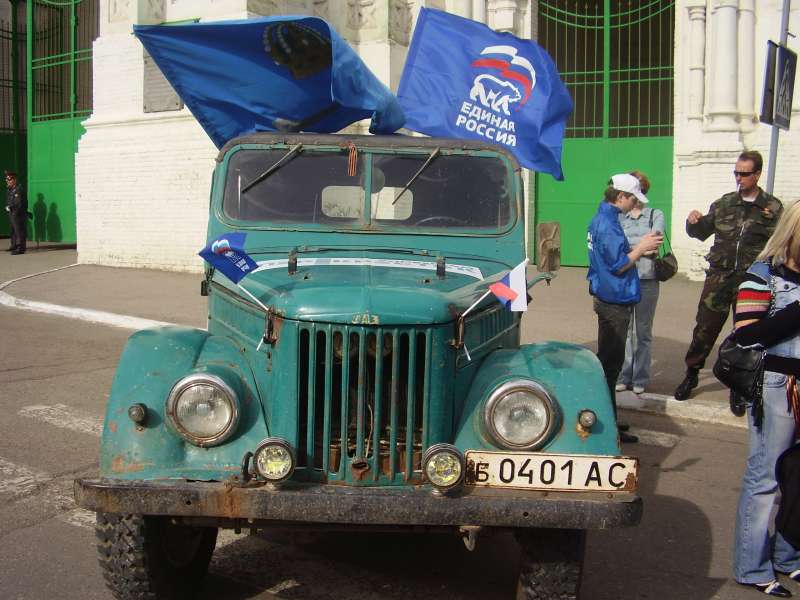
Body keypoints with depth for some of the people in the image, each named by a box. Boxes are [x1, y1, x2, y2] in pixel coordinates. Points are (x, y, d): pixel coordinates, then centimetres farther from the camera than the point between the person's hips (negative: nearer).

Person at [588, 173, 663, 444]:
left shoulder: (602, 219, 11)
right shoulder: (608, 224, -20)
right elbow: (619, 265, -21)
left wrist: (639, 248, 9)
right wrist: (642, 247, -10)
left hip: (607, 298, 10)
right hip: (615, 301, -10)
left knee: (607, 360, 17)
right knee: (610, 363, -4)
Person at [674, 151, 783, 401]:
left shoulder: (773, 208, 1)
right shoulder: (724, 204, 8)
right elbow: (702, 231, 16)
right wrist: (693, 222, -4)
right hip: (719, 276, 2)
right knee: (705, 327, 1)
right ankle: (691, 374, 17)